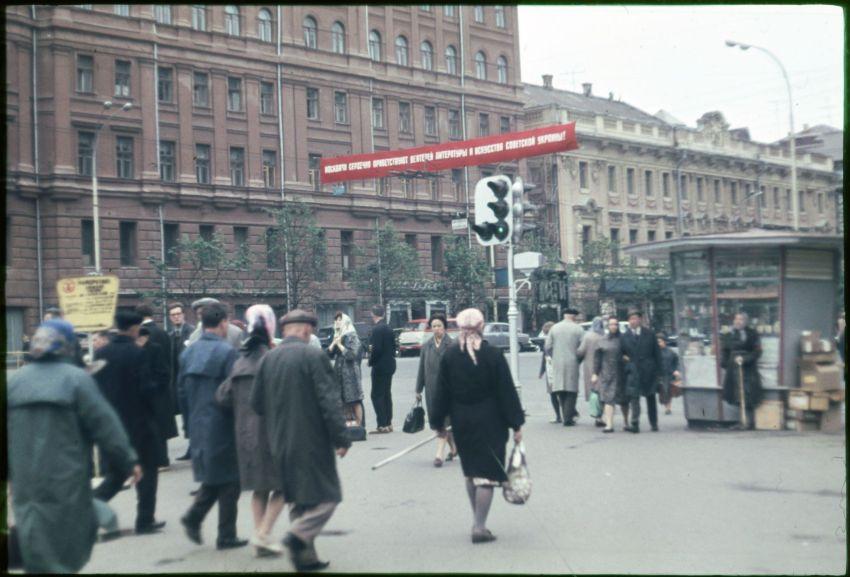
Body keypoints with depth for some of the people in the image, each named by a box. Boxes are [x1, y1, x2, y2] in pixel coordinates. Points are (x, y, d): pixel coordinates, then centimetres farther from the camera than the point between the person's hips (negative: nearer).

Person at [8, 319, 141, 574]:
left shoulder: (14, 380, 7)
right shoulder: (76, 378, -8)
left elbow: (8, 432, 12)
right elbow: (105, 424, -8)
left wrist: (11, 474, 22)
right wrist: (128, 461, 1)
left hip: (25, 481, 4)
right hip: (65, 481, -4)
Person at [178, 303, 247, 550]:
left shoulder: (188, 353, 5)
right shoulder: (227, 352, -15)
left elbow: (181, 389, 9)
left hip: (198, 426, 6)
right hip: (222, 425, -6)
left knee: (213, 476, 22)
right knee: (228, 479, 6)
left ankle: (194, 516, 6)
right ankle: (226, 536, 12)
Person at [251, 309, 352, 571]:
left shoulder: (267, 359, 4)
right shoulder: (314, 356, -13)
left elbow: (256, 402, 7)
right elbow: (330, 402, -16)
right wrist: (341, 438, -10)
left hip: (280, 444, 6)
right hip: (311, 441, -6)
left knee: (298, 500, 16)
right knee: (326, 496, 3)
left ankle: (305, 557, 19)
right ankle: (299, 534, -17)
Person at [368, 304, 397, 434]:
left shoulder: (376, 329, -17)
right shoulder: (389, 328, 9)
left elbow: (376, 349, -21)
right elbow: (393, 346, 14)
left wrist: (371, 361, -9)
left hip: (380, 367, -9)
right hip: (389, 366, 9)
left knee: (377, 395, -4)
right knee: (386, 394, 14)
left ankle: (382, 425, -7)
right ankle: (388, 423, 19)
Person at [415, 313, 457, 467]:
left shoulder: (452, 345, -5)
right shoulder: (426, 346, 8)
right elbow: (421, 368, 12)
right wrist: (418, 390, 12)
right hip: (432, 389, 5)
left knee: (444, 420, -9)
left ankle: (439, 454, -9)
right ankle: (453, 447, 30)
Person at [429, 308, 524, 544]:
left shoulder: (449, 356, -3)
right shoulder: (493, 355, -12)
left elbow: (442, 392, 2)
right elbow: (506, 391, -9)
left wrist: (438, 422, 12)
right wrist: (516, 424, -3)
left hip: (461, 423, 4)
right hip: (489, 423, -4)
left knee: (471, 473, 18)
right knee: (487, 472, 1)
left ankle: (478, 523, 26)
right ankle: (480, 527, -2)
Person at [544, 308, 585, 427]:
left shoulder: (554, 328, 5)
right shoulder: (578, 329, -3)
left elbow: (548, 346, 2)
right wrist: (578, 359, 9)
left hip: (557, 363, 3)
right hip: (572, 363, -3)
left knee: (561, 392, 11)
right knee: (571, 391, 3)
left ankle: (567, 415, 11)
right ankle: (568, 418, -3)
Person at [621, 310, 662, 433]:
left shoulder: (649, 334, 4)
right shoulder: (625, 336, 3)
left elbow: (657, 353, 5)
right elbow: (621, 354, 7)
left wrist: (657, 370, 1)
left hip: (648, 371, 1)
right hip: (632, 371, -1)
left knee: (651, 398, 13)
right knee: (633, 397, -10)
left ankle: (654, 423, 25)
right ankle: (635, 424, -13)